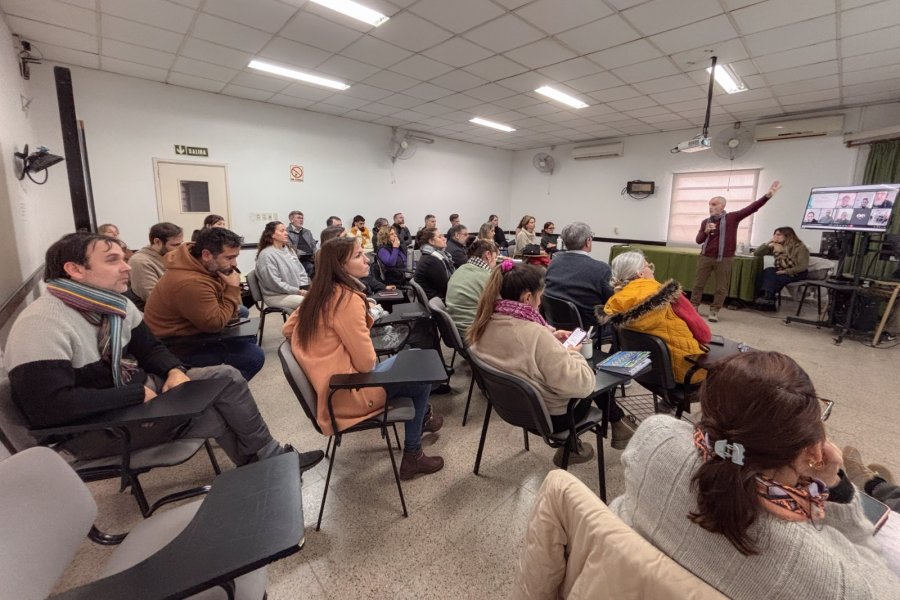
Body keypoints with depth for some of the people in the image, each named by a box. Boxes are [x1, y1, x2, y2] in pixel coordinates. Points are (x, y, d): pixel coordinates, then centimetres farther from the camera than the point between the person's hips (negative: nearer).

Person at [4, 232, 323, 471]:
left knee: (226, 376, -6)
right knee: (217, 415, -17)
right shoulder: (42, 324, -24)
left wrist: (175, 371, -12)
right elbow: (48, 407, -32)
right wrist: (140, 394, -25)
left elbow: (149, 348, 10)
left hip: (135, 390, 8)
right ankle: (264, 464, 9)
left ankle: (269, 456, 5)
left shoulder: (114, 303, 3)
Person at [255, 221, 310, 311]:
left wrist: (304, 288, -3)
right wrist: (297, 291, -17)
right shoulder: (266, 255, -11)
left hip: (298, 291, 7)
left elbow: (301, 271, 14)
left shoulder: (289, 249, 13)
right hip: (276, 296, -7)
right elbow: (274, 283, -17)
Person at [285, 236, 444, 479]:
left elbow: (288, 329, 13)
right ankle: (412, 457, 18)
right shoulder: (348, 299, -24)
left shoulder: (318, 292, 2)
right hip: (346, 392, -9)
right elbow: (366, 363, -22)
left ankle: (421, 415, 37)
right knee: (422, 379, 5)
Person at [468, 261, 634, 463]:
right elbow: (581, 384, -30)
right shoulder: (535, 333, -35)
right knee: (593, 374, 19)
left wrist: (551, 338, 1)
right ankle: (617, 422, 41)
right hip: (548, 416, -6)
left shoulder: (486, 323, -12)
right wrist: (571, 353, -12)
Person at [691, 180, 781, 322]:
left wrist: (768, 195, -21)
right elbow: (698, 240, 3)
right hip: (705, 257, 2)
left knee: (721, 288, 3)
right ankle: (693, 307, 18)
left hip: (724, 259, -2)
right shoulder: (705, 221, 5)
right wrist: (706, 231, -16)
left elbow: (752, 208, -10)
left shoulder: (732, 218, -2)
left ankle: (714, 311, 13)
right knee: (698, 284, 7)